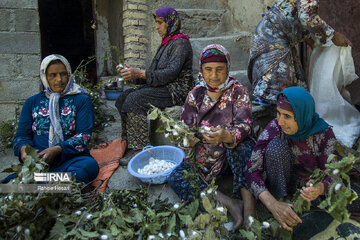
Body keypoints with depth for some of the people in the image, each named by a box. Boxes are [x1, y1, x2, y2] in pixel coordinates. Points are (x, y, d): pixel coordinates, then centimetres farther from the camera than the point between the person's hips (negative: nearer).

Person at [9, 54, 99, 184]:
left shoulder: (81, 100, 10)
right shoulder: (32, 102, 20)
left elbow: (84, 134, 0)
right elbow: (22, 134, 17)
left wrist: (56, 150, -17)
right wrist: (23, 148, -9)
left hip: (71, 160, -1)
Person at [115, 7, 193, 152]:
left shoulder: (180, 43, -9)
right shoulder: (166, 43, 20)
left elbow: (171, 72, -22)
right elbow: (154, 72, 16)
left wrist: (140, 74, -26)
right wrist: (132, 72, 0)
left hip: (176, 90, -9)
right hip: (164, 88, 9)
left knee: (135, 99, -24)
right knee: (125, 96, -8)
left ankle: (141, 149, -19)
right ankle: (127, 142, -6)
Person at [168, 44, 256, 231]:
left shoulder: (238, 91, -5)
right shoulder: (196, 94, 3)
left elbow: (245, 126, -17)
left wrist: (226, 136, -40)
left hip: (235, 153, -3)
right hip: (205, 156, 3)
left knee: (240, 146, -37)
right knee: (176, 178, -19)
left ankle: (248, 202, -31)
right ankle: (230, 204, -26)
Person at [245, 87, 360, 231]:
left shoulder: (324, 134, -20)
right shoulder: (275, 128, -22)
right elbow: (252, 170, -26)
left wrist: (319, 188, -43)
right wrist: (273, 204, -42)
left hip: (313, 183, 2)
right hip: (282, 181, -1)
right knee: (276, 144, -29)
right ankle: (280, 200, -21)